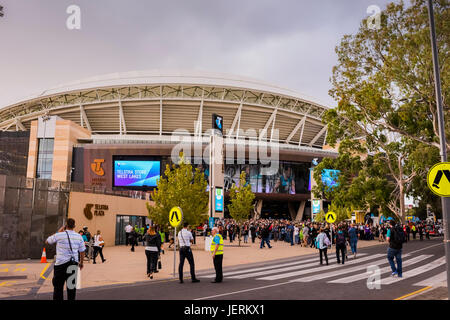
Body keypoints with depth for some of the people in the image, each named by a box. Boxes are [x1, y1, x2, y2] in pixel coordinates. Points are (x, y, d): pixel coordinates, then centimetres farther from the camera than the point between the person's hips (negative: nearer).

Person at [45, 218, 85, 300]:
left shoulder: (59, 235, -7)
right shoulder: (79, 236, 3)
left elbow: (47, 241, 11)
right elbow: (82, 251, 8)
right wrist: (81, 263, 22)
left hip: (61, 264, -3)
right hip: (73, 264, 3)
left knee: (58, 287, 5)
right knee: (72, 286, 12)